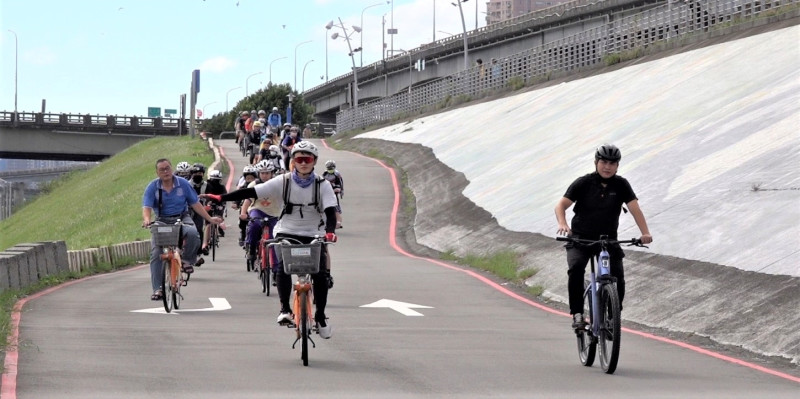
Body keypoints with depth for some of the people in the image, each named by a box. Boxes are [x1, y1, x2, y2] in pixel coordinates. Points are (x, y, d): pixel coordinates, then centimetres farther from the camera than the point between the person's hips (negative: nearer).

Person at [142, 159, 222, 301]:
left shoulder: (182, 184, -2)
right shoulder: (152, 187, -4)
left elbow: (195, 204, 4)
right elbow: (146, 207, -14)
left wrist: (209, 219, 0)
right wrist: (147, 219, -36)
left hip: (182, 219, 0)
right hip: (162, 221, 0)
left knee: (192, 233, -35)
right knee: (156, 254, -13)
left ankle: (187, 260, -7)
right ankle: (157, 289, -7)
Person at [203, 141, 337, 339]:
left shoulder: (322, 185, -7)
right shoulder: (284, 182, -6)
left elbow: (330, 211, -18)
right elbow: (251, 192, -8)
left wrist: (330, 231, -39)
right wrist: (221, 198, -15)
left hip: (313, 235, 0)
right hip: (287, 232, 0)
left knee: (320, 274, -13)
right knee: (283, 266, -26)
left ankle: (320, 316, 4)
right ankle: (285, 309, -19)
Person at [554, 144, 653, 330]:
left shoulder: (621, 185, -3)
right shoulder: (583, 183, -7)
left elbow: (635, 208, -12)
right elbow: (561, 205, -13)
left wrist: (645, 232, -29)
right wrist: (562, 224, -35)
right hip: (580, 238, -2)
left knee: (617, 277, -15)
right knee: (576, 268, -29)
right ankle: (577, 314, -20)